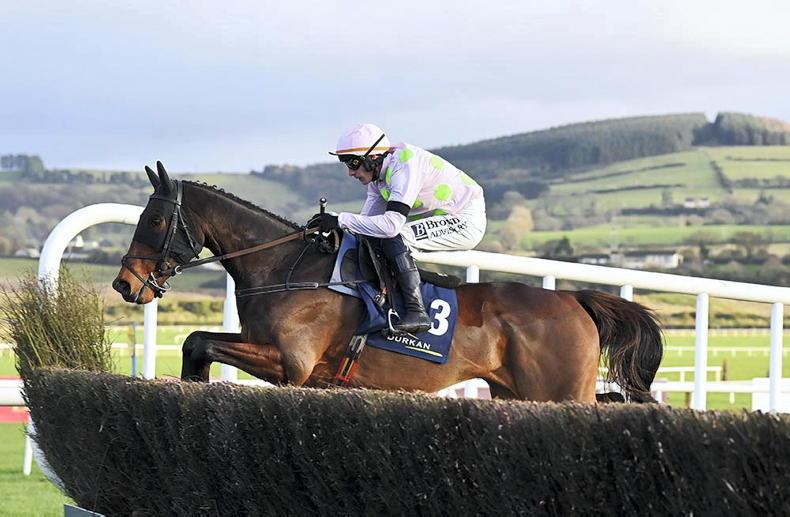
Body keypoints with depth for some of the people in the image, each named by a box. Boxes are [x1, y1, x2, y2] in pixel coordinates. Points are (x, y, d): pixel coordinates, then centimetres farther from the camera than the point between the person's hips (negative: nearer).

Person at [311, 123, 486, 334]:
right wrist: (331, 227, -13)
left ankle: (416, 312, -28)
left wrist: (340, 220, -33)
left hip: (467, 221, -10)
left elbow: (391, 224, -35)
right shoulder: (377, 173, 5)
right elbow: (368, 219, 4)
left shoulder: (404, 165, -25)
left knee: (393, 238, -28)